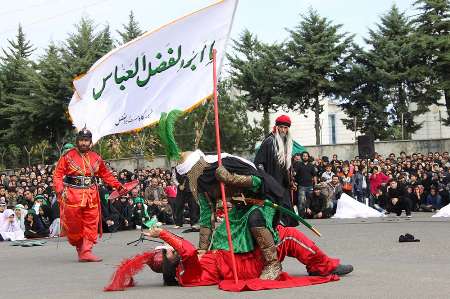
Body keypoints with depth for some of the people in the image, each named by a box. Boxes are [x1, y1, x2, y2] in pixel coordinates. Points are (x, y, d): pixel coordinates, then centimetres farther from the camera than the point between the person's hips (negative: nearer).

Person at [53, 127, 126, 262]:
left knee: (91, 225, -2)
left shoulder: (96, 158, 11)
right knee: (74, 226, 2)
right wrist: (60, 190, -17)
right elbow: (57, 175, -3)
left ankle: (86, 252, -1)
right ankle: (79, 248, 23)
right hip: (72, 196, -3)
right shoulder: (67, 156, 0)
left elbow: (105, 174, 19)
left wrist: (118, 186, 12)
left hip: (91, 196, 3)